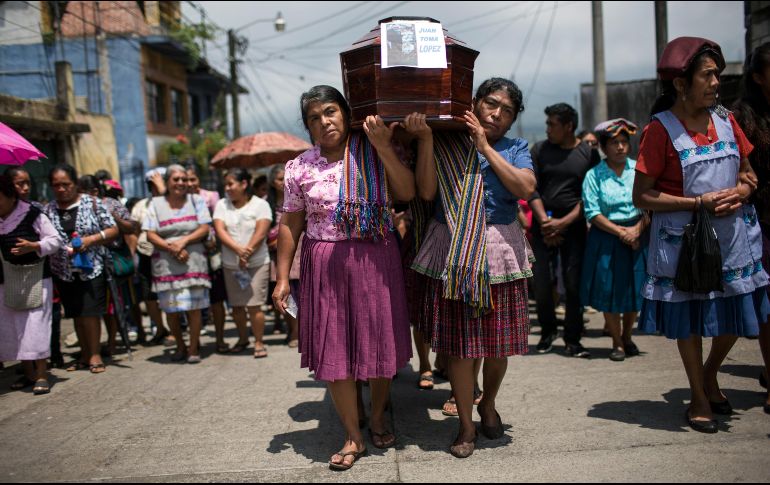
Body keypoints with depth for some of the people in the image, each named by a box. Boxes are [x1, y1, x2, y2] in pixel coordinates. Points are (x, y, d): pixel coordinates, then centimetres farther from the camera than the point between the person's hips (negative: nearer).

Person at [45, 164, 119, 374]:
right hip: (64, 272, 3)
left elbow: (113, 230, -1)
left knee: (90, 313, -5)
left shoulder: (93, 203, -2)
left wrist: (90, 239, -14)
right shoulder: (48, 210, 5)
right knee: (77, 315, 10)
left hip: (92, 269, -3)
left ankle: (95, 354, 8)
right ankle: (85, 355, 22)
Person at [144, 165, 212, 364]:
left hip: (193, 263, -1)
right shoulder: (156, 204, 7)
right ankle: (180, 346, 22)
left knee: (193, 307, -3)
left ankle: (193, 349, 9)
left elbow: (204, 229, -1)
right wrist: (172, 248, -13)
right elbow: (151, 235, 0)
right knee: (170, 309, 4)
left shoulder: (196, 201, 7)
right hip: (165, 264, 1)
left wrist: (184, 241, -14)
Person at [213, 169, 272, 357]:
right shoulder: (222, 205, 6)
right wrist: (238, 250, -21)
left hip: (257, 263, -4)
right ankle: (243, 339, 28)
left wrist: (247, 253, -18)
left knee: (254, 305, -8)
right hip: (230, 265, 4)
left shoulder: (260, 205, -2)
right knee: (236, 305, 10)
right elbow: (220, 231, -7)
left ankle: (259, 342, 4)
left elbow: (260, 234, -11)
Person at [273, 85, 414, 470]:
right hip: (325, 266, 1)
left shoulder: (374, 156, 1)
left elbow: (406, 193, -11)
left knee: (379, 344, 8)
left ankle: (378, 419, 33)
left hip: (375, 261, 0)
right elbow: (290, 224, 5)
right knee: (332, 350, 2)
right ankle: (353, 437, 17)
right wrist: (283, 277, 3)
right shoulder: (300, 167, 3)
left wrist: (383, 147, -16)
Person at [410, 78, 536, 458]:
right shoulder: (446, 144, 6)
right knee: (460, 345, 3)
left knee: (498, 342, 9)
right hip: (453, 252, -1)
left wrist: (485, 146, -7)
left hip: (500, 253, 2)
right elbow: (426, 191, -6)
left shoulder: (516, 148, 10)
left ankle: (488, 404, 37)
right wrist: (426, 139, -10)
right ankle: (466, 425, 18)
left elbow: (526, 188, -9)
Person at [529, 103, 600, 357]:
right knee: (541, 282, -1)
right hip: (544, 223, 1)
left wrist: (563, 222, -10)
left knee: (574, 283, -3)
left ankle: (572, 340, 8)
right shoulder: (539, 149, 6)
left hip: (574, 225, -1)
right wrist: (544, 221, -9)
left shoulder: (589, 153, 2)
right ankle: (548, 331, 21)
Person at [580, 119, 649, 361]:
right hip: (606, 239, -2)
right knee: (609, 292, 1)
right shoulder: (594, 175, -3)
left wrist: (637, 229, -14)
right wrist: (620, 231, -15)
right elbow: (592, 213, -8)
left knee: (634, 290, 7)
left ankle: (627, 337, 29)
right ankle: (617, 343, 17)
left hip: (637, 235, 2)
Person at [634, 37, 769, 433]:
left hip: (733, 235, 5)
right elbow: (642, 197, -14)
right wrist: (700, 202, -20)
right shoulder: (660, 129, -11)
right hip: (684, 240, -5)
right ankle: (698, 398, 26)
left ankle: (709, 376, 40)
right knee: (689, 319, 8)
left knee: (735, 315, 12)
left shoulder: (725, 119, 5)